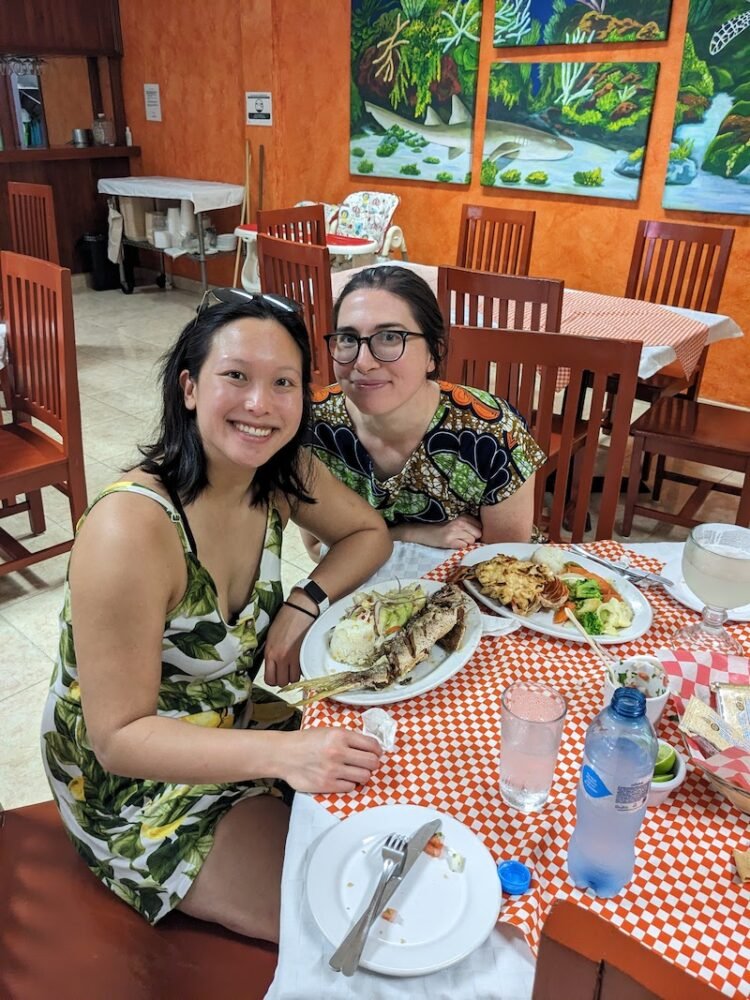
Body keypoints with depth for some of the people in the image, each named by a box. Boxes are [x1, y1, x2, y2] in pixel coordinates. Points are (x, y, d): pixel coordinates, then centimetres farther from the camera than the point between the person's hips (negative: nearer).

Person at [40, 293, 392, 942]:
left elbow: (369, 533, 2)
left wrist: (304, 603, -17)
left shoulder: (283, 470, -13)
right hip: (134, 786, -6)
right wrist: (280, 753, -40)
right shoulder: (130, 530, -33)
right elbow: (119, 737, -28)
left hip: (239, 720, 6)